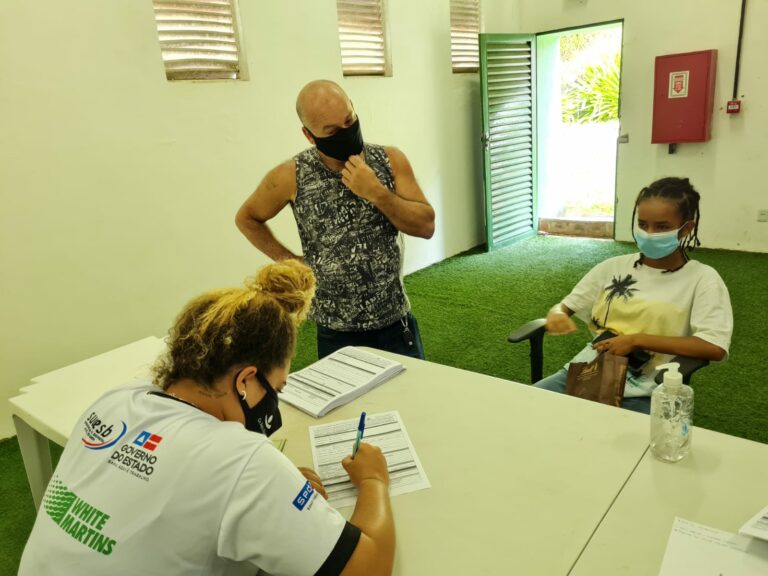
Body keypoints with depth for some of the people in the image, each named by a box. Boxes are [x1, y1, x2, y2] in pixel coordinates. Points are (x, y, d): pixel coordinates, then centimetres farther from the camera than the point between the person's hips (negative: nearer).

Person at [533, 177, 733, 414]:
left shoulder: (702, 279, -1)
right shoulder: (613, 267, 10)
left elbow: (715, 348, -13)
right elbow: (565, 306, 15)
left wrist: (636, 340, -17)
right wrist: (556, 314, -10)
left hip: (642, 394, -3)